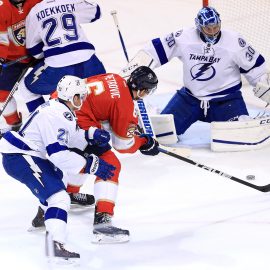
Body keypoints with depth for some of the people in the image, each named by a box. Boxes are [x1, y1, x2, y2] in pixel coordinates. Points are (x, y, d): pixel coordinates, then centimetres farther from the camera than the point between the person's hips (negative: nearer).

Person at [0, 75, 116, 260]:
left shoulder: (61, 110, 12)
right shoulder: (56, 116, -22)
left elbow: (72, 136, 20)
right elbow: (58, 154, -27)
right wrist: (90, 165, -23)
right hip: (20, 159, -12)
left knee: (57, 176, 38)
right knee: (59, 197, -24)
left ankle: (42, 219, 57)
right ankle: (56, 246, -41)